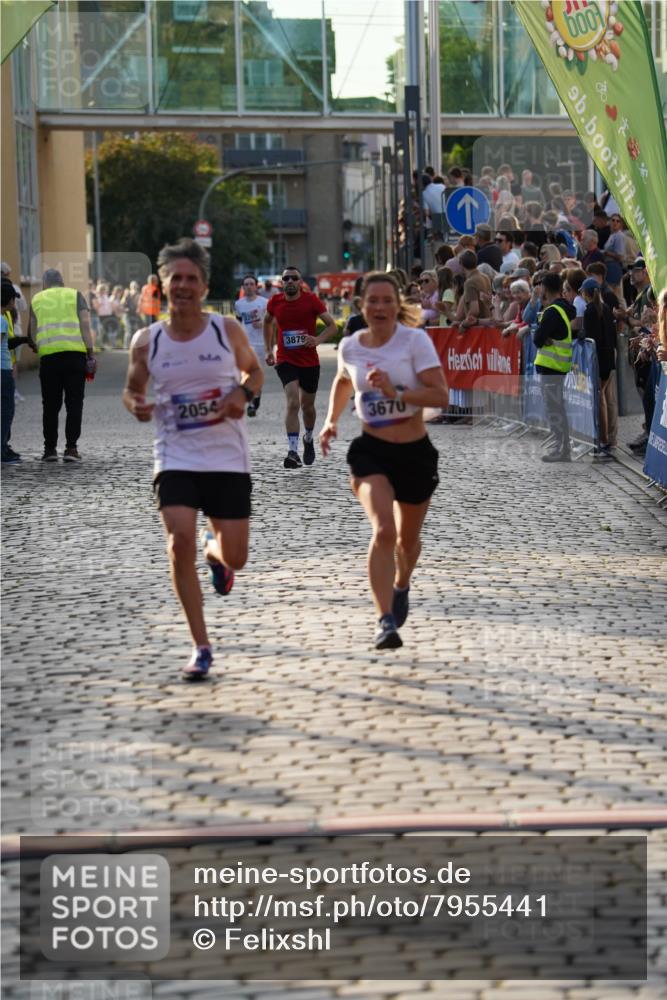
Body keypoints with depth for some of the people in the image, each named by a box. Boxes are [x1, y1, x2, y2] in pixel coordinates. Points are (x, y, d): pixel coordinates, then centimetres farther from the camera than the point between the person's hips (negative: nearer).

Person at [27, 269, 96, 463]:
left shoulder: (37, 299, 15)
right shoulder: (75, 295, 11)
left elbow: (32, 332, 10)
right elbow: (85, 325, 1)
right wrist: (91, 355, -2)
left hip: (48, 355, 1)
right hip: (75, 354, -1)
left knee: (50, 405, 9)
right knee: (74, 403, 4)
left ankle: (50, 448, 7)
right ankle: (71, 448, -2)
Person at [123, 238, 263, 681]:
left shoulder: (227, 329, -3)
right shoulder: (147, 340, -1)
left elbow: (255, 370, 12)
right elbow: (132, 388, 13)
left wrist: (243, 392, -10)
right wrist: (136, 405, -11)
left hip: (228, 458, 0)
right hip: (176, 458, 0)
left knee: (235, 559, 1)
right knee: (180, 541, -18)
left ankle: (214, 550, 43)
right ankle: (201, 648, -6)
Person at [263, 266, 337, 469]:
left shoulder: (311, 300, -9)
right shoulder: (275, 302, -3)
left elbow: (332, 326, -8)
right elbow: (267, 322, 19)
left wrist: (318, 340, -27)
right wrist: (268, 349, 13)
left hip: (310, 362, 1)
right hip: (285, 361, -1)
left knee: (307, 405, 16)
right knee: (293, 402, -20)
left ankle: (308, 439, 45)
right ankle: (293, 452, -26)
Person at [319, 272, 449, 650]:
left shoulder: (415, 340, -10)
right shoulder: (350, 347, 0)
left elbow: (441, 395, -18)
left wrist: (396, 393, -30)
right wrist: (331, 420, 11)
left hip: (416, 451, 0)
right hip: (371, 450, 0)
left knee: (408, 538, 16)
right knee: (384, 530, -22)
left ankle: (402, 586, 51)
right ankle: (386, 621, -25)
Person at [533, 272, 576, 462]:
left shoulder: (552, 312, -18)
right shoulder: (566, 309, 11)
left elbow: (538, 339, -21)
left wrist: (539, 334, -1)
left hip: (550, 366, -9)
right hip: (560, 366, 9)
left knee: (554, 409, -5)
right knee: (558, 408, 16)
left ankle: (561, 449, -3)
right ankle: (563, 448, 22)